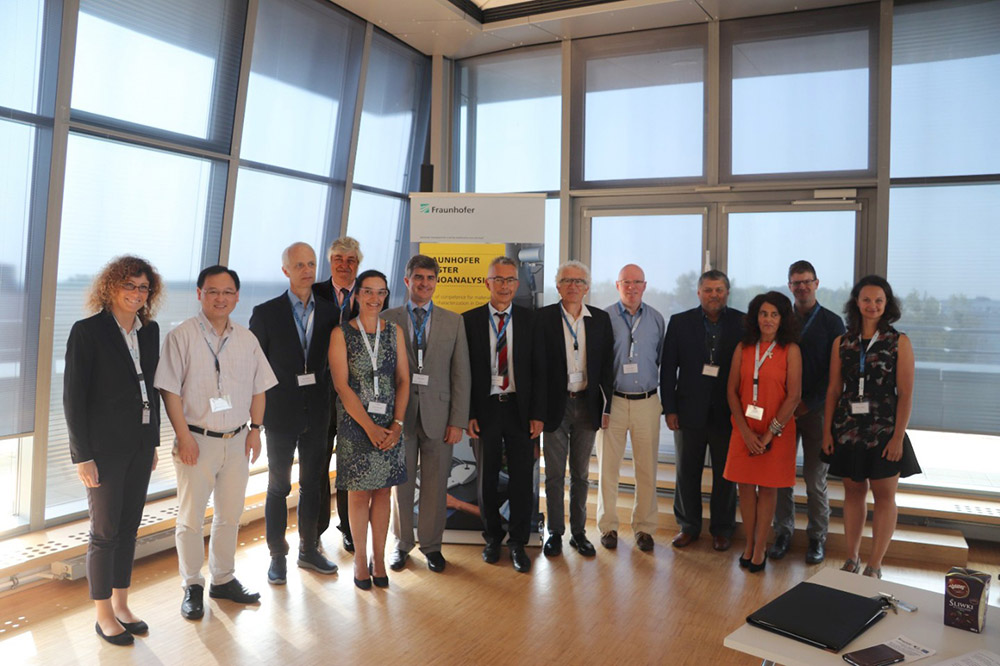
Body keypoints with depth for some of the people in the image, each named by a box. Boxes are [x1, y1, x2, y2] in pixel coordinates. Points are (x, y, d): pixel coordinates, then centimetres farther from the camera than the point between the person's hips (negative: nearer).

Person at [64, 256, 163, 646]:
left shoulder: (150, 330, 6)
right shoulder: (87, 331, -11)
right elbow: (73, 397, -11)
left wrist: (154, 441, 11)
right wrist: (83, 456, -13)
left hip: (140, 445, 5)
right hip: (104, 448, -5)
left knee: (129, 527, 14)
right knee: (105, 532, 6)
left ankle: (121, 604, 29)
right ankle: (104, 614, 22)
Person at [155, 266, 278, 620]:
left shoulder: (247, 339, 7)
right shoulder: (182, 335, -7)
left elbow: (259, 387, 12)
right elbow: (170, 390, -10)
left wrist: (255, 428, 5)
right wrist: (184, 436, -13)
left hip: (237, 441, 4)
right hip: (197, 440, -4)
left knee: (230, 515, 15)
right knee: (191, 517, 6)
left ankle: (223, 579, 32)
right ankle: (192, 587, 24)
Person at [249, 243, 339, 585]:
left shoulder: (330, 312, 2)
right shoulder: (266, 313, -6)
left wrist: (327, 399, -2)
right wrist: (261, 408, -7)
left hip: (317, 413, 3)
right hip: (282, 414, -3)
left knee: (313, 484, 14)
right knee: (279, 486, 8)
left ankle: (309, 550, 30)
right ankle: (277, 555, 22)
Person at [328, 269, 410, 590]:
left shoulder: (394, 331, 5)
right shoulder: (341, 333, -4)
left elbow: (403, 380, 3)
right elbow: (341, 385, -9)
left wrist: (397, 424, -8)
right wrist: (370, 427, -14)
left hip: (390, 424, 3)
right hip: (355, 423, -2)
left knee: (382, 490, 9)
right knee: (359, 491, 6)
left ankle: (379, 558, 22)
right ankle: (360, 559, 21)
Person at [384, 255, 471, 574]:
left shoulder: (453, 321, 5)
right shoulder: (387, 319, 4)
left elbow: (461, 374, 3)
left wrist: (458, 421, -3)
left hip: (438, 415, 0)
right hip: (399, 414, 0)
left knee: (435, 486, 7)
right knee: (401, 484, 10)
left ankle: (431, 545, 25)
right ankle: (401, 544, 28)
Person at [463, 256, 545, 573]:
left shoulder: (530, 319, 2)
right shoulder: (470, 320, 0)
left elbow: (538, 368, 1)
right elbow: (464, 371, 0)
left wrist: (537, 413, -5)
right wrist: (468, 414, -5)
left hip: (520, 408, 0)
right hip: (485, 408, 0)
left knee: (522, 478, 5)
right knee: (487, 478, 12)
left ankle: (518, 543, 21)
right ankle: (492, 538, 30)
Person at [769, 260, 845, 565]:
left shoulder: (832, 322, 2)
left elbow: (835, 371, -3)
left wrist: (809, 404, -10)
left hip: (815, 410, -2)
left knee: (815, 478, 4)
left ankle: (817, 537, 17)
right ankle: (783, 533, 17)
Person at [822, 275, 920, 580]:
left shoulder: (899, 342, -3)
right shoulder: (842, 342, 5)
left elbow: (906, 393, -6)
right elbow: (834, 389, 6)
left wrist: (898, 436, -12)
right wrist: (827, 430, 2)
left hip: (884, 430, -2)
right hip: (848, 428, 3)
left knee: (884, 495, 4)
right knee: (853, 491, 11)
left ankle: (874, 566, 13)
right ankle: (852, 559, 22)